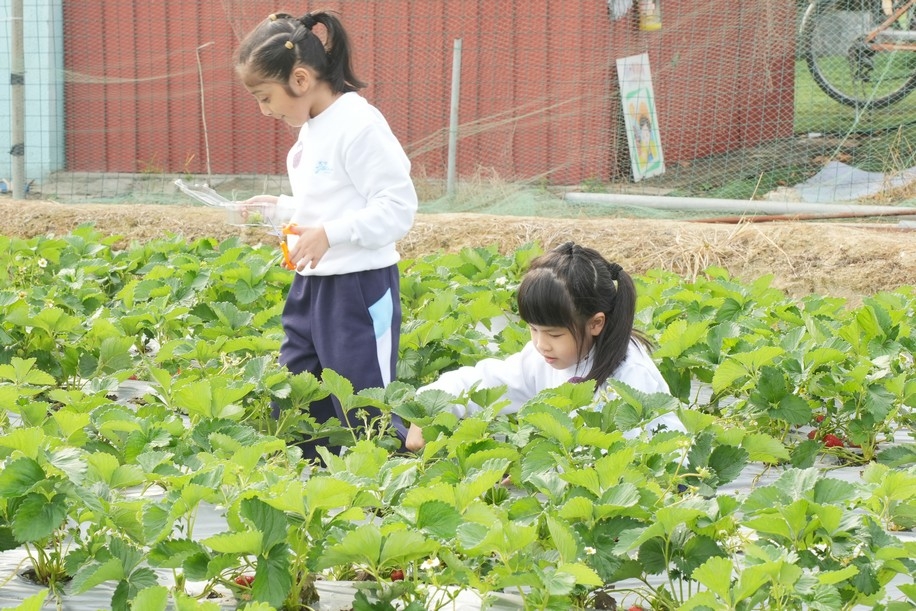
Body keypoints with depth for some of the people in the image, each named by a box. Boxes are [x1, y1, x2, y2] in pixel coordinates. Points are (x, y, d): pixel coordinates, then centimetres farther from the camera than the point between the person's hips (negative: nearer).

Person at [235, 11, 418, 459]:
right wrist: (280, 209, 9)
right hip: (310, 287, 10)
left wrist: (329, 234, -28)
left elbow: (398, 207, -20)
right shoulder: (311, 130, 13)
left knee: (364, 414, -5)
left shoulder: (358, 126, -17)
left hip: (360, 288, -10)